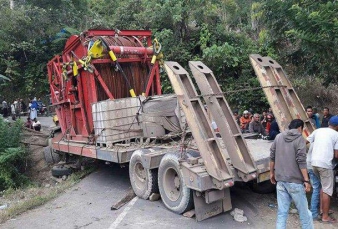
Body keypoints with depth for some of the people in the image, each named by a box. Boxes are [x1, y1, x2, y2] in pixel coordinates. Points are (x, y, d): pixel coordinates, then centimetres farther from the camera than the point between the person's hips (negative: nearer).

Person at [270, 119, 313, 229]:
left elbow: (272, 156, 10)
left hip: (280, 179, 5)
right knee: (304, 211, 10)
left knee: (282, 211, 9)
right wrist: (306, 180, -11)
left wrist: (272, 172, 19)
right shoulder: (299, 139, -7)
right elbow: (301, 161, -14)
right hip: (294, 181, -5)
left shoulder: (279, 137, 8)